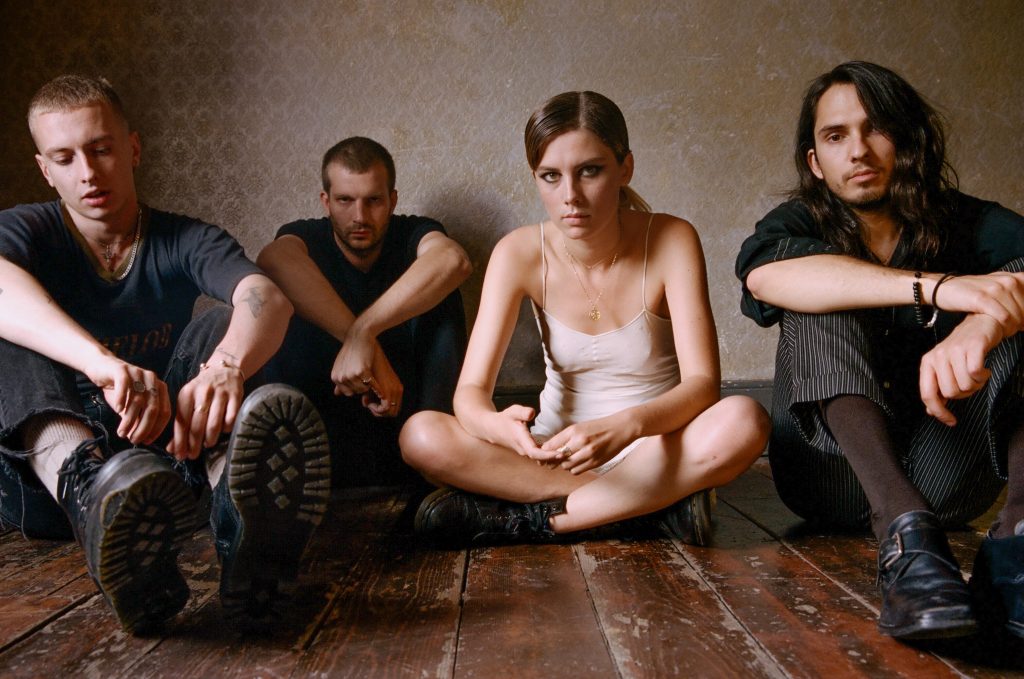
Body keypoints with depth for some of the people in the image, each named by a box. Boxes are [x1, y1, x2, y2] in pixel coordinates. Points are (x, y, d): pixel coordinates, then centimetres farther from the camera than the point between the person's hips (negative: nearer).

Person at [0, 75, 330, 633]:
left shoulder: (185, 242, 4)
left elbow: (266, 298, -20)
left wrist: (224, 366, -43)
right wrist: (103, 363, -46)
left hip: (155, 462, 1)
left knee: (221, 326, -18)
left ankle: (239, 499, -51)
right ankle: (86, 489, -54)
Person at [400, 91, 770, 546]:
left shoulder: (671, 241, -13)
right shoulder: (520, 254, -9)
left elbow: (702, 384, -20)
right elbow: (470, 392, -14)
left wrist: (624, 427, -40)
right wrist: (497, 427, -39)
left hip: (656, 447, -1)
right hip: (559, 453, 2)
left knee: (743, 421, -33)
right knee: (421, 436, -23)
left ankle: (523, 517, -24)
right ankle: (659, 499, -22)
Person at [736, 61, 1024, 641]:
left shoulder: (968, 225, 2)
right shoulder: (802, 224, -1)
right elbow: (763, 273, -27)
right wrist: (937, 287, -37)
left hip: (949, 474, 1)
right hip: (836, 473, -1)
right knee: (827, 293, -21)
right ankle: (905, 530, -38)